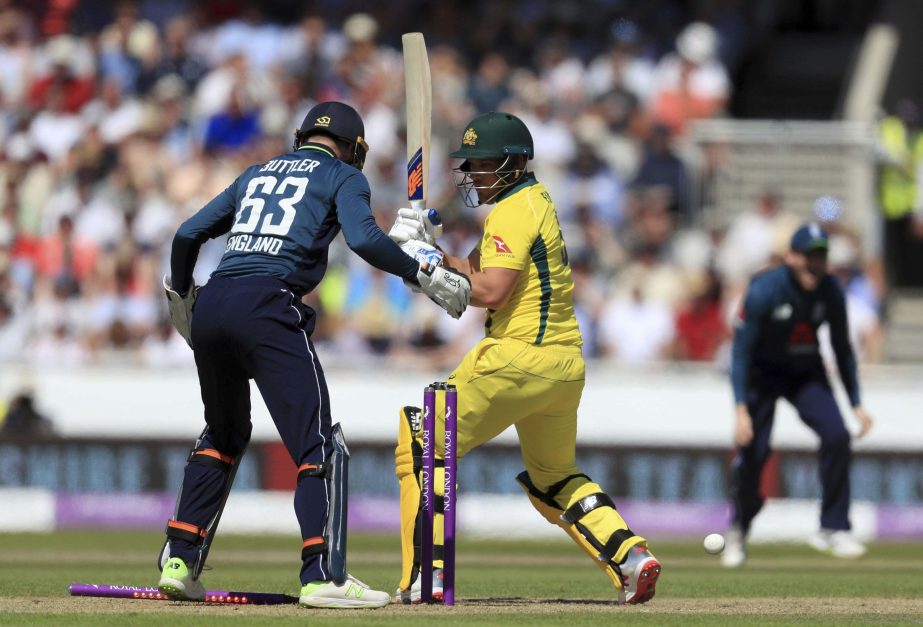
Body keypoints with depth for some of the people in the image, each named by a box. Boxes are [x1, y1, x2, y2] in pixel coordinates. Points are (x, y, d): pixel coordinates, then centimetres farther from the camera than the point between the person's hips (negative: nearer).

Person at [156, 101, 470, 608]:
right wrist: (421, 276, 1)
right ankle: (322, 575, -16)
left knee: (225, 434, 24)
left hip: (211, 306, 6)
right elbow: (363, 239, -8)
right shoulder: (343, 176, 13)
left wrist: (180, 296, 41)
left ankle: (179, 561, 19)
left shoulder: (258, 173, 29)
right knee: (318, 445, -5)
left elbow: (188, 234, 26)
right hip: (266, 307, -6)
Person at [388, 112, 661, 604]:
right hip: (566, 366, 10)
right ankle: (631, 556, 7)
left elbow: (491, 290, -20)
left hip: (519, 357, -10)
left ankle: (425, 576, -9)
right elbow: (478, 270, 19)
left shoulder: (514, 210, -10)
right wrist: (429, 249, 4)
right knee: (554, 478, 24)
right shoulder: (535, 201, 20)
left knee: (423, 443, -2)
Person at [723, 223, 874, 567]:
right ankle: (738, 532, 17)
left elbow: (842, 349, 0)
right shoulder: (764, 290, -25)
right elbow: (741, 350, -22)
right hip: (762, 374, -3)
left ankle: (833, 529, -7)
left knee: (837, 435, -17)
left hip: (807, 373, 3)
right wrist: (741, 408, -29)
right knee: (753, 452, -9)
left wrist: (856, 404, 0)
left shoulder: (831, 292, -13)